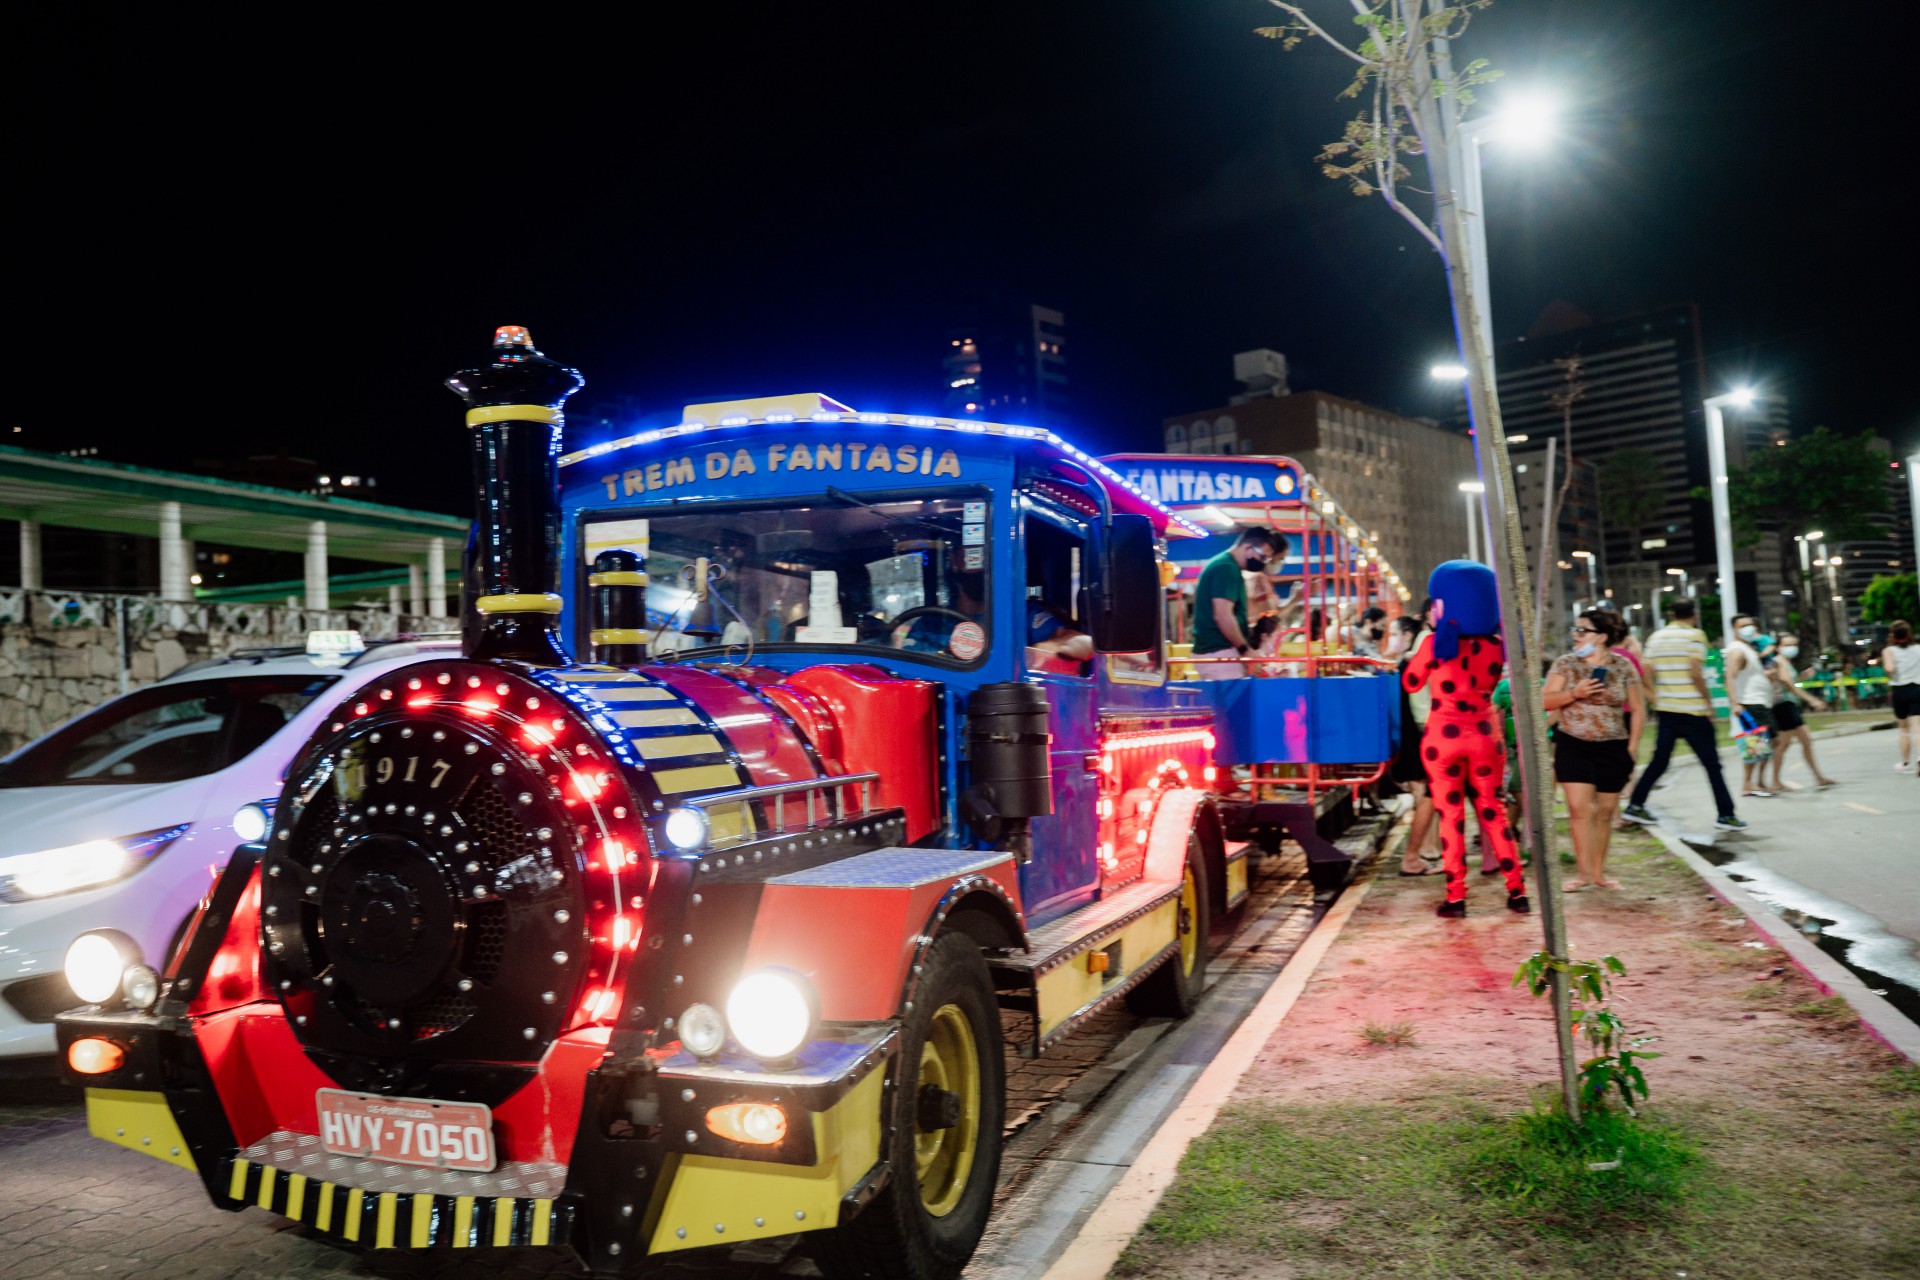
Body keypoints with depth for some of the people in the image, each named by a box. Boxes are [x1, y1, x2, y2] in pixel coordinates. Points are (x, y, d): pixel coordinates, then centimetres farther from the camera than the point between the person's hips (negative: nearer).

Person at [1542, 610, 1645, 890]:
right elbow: (1545, 701, -3)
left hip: (1613, 748, 1)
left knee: (1605, 812, 7)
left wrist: (1632, 747, 1)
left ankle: (1599, 872, 18)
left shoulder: (1623, 667, 0)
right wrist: (1574, 693, -19)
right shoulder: (1565, 664, -1)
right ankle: (1585, 872, -4)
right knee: (1580, 808, -9)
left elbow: (1638, 709, 6)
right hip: (1573, 746, -1)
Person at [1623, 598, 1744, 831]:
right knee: (1711, 764, 1)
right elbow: (1695, 673, -16)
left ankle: (1635, 805, 11)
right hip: (1692, 710, -6)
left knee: (1659, 760, 13)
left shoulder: (1656, 637, 10)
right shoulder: (1695, 635, -7)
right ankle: (1726, 814, 3)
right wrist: (1709, 702, -8)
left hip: (1665, 709, 6)